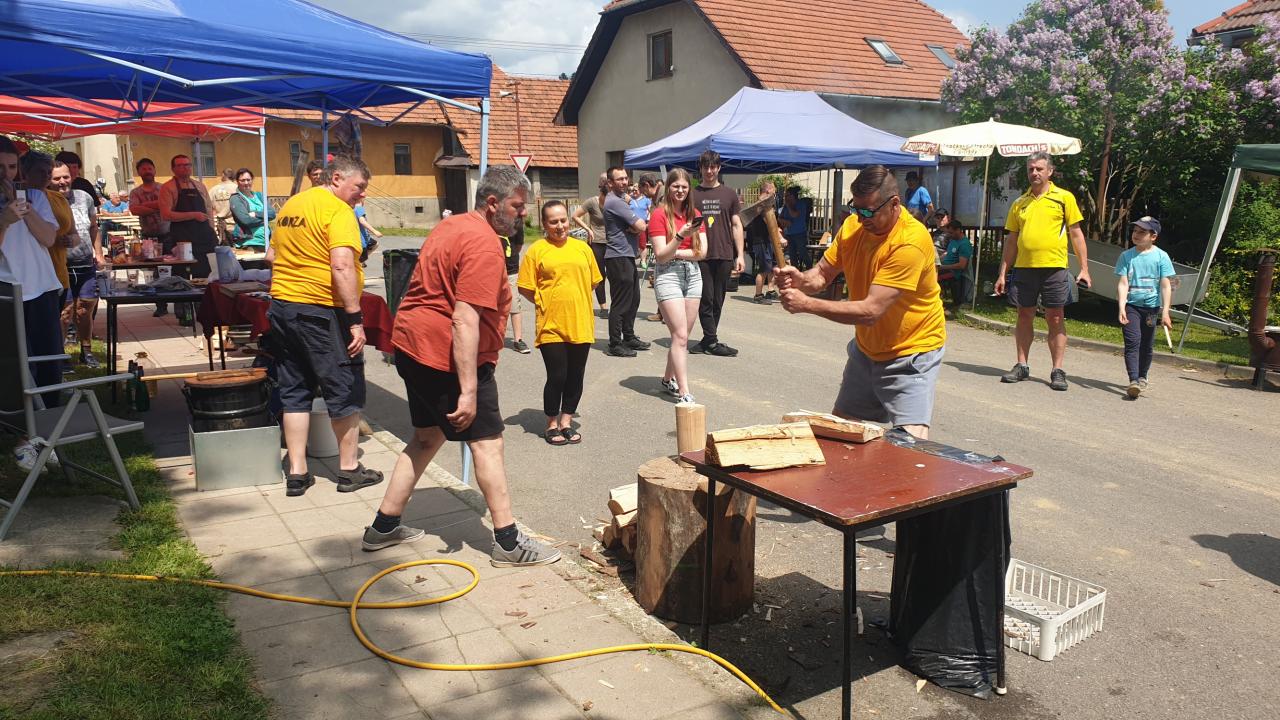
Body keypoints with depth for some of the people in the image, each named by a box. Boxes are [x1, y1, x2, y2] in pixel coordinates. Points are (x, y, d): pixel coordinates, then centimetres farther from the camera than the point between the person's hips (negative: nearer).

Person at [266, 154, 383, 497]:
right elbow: (342, 267, -22)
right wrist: (355, 320, -21)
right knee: (345, 390, 6)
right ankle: (349, 469, 15)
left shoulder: (289, 206, 15)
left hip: (282, 305, 8)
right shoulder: (337, 211, -12)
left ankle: (296, 473, 16)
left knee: (295, 392, 13)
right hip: (321, 311, -8)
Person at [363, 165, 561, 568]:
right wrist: (468, 391, -28)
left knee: (427, 436, 20)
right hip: (447, 355, -10)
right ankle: (508, 543, 5)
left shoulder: (452, 227, 14)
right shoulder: (484, 244, -18)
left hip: (412, 344, 10)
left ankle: (383, 527, 27)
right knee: (487, 442, -2)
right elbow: (465, 320, -27)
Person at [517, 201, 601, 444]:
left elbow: (592, 281, 16)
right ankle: (552, 425, 18)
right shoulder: (536, 250, -3)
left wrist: (574, 302, 10)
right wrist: (544, 304, -1)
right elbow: (524, 287, -1)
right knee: (557, 376, -1)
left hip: (580, 324, 4)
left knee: (575, 377, 10)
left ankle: (566, 422, 25)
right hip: (551, 326, -3)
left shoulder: (582, 248, 7)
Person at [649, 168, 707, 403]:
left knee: (682, 337, 7)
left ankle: (668, 379, 27)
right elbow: (661, 256, -11)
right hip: (668, 275, -5)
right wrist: (680, 236, -23)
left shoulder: (695, 214, 11)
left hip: (693, 274, 5)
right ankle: (684, 393, -11)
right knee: (680, 336, -11)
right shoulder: (660, 214, -5)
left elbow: (702, 251, 2)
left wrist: (676, 253, -9)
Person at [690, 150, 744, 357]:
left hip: (724, 256, 2)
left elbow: (736, 225, 10)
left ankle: (707, 341, 15)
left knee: (717, 301, 5)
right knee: (706, 300, -3)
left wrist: (739, 255, 4)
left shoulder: (729, 194, 10)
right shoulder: (693, 194, 7)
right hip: (701, 255, -1)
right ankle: (712, 342, 2)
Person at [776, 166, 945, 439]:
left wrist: (807, 304, -34)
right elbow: (823, 273, -1)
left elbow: (871, 310, -32)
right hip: (866, 348, 7)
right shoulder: (853, 225, -5)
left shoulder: (911, 242, -28)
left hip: (911, 352, -7)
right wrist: (801, 279, -25)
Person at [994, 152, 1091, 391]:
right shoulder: (1020, 203, 12)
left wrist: (1084, 269, -4)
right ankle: (1021, 366, 19)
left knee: (1055, 319, 1)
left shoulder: (1064, 198, 2)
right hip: (1024, 268, 3)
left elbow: (1076, 234, 2)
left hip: (1054, 268, -3)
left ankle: (1058, 371, 6)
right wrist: (1003, 273, 10)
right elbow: (1012, 240, 14)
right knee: (1024, 316, 9)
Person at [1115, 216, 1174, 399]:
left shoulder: (1161, 257, -1)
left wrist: (1165, 312, -7)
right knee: (1132, 342, -14)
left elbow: (1166, 286, -2)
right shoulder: (1126, 256, 0)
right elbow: (1122, 283, -3)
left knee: (1147, 345, 11)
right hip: (1131, 305, -1)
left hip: (1152, 307, 1)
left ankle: (1142, 378, 31)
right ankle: (1133, 380, -19)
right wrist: (1121, 307, -14)